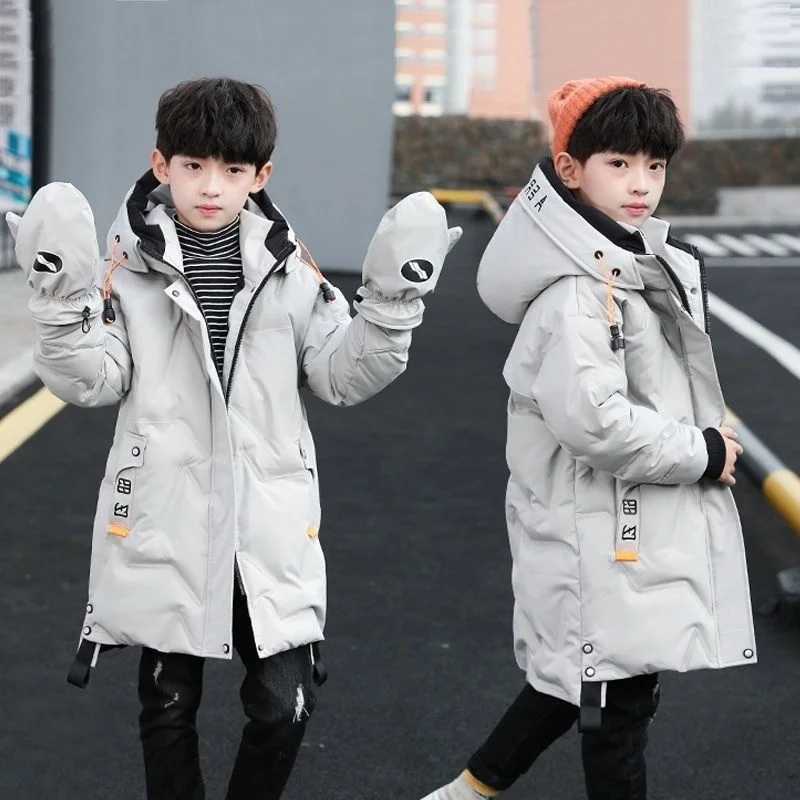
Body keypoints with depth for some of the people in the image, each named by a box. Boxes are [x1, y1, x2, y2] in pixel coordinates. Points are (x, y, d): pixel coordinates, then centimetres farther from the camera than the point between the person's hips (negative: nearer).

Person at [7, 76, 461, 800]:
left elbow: (339, 375, 4)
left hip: (271, 529, 1)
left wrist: (390, 305, -8)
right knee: (168, 708, 12)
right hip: (165, 528, -1)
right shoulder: (130, 264, -3)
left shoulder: (291, 265, 2)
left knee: (284, 707, 3)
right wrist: (64, 301, -20)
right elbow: (93, 381, -6)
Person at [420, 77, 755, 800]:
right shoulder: (577, 290, -22)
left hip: (646, 528, 9)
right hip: (605, 541, -9)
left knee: (582, 678, 21)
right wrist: (702, 453, -19)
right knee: (619, 701, 3)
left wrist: (705, 439, 6)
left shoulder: (646, 262, 8)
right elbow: (593, 418, -30)